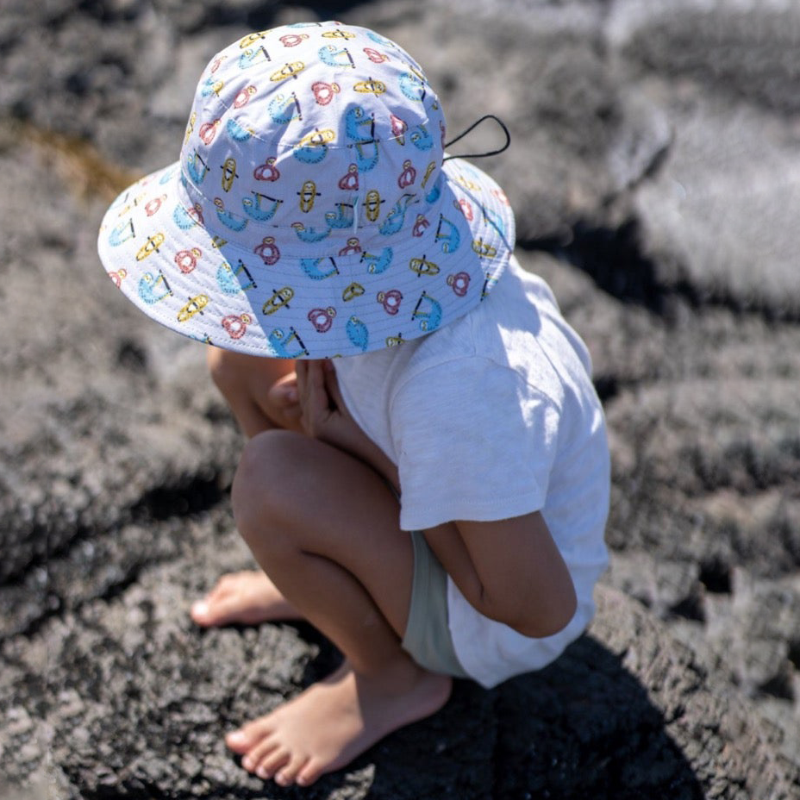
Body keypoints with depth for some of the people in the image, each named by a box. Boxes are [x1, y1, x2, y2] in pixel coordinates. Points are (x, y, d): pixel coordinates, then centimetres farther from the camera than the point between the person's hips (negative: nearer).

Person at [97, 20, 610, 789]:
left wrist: (371, 457, -25)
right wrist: (326, 409, -16)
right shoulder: (399, 246, -18)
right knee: (241, 361, -1)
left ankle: (388, 678, -2)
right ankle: (331, 578, 16)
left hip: (492, 628, -7)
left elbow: (542, 611, -28)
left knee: (272, 482, -30)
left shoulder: (457, 396, -41)